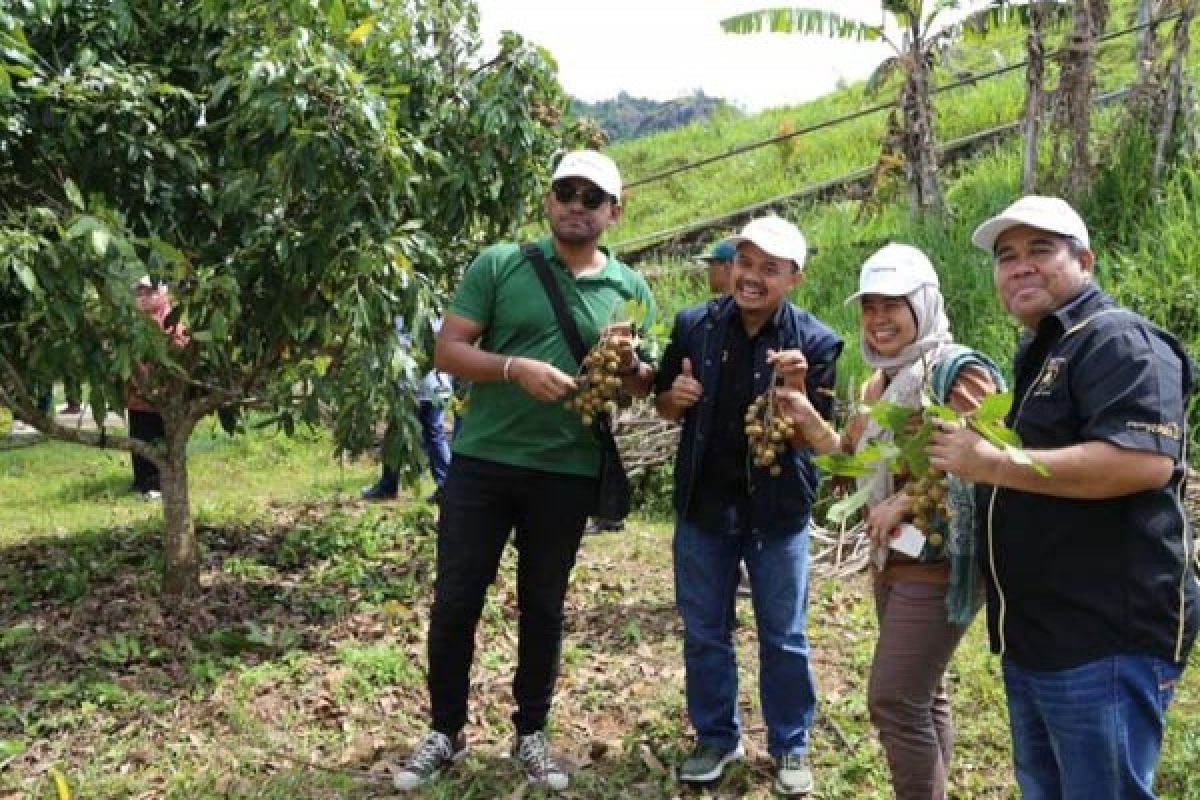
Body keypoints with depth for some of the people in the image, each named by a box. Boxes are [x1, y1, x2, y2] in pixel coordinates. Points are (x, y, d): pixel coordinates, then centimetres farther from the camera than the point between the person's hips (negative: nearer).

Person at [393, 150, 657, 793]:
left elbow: (646, 386, 11)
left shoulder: (630, 290, 5)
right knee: (455, 601, 5)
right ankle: (444, 733, 24)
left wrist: (628, 363, -12)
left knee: (543, 608, 13)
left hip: (567, 474, 1)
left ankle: (531, 733, 30)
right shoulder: (498, 265, -3)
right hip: (481, 462, -1)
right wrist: (515, 367, -23)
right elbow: (447, 351, -6)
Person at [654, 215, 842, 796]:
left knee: (783, 638, 10)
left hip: (778, 508, -2)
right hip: (703, 502, 2)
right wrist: (677, 396, -16)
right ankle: (716, 738, 31)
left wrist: (796, 391, -29)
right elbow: (665, 409, 7)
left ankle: (790, 748, 28)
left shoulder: (815, 341, -11)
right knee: (703, 632, 13)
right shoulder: (694, 324, -5)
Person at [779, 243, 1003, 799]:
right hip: (892, 562, 9)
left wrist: (906, 500, -23)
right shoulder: (880, 382, 13)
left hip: (939, 566, -9)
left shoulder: (960, 372, -14)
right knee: (922, 697, 17)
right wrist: (808, 420, -1)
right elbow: (852, 460, 16)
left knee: (894, 702, -9)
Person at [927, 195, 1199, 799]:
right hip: (1033, 635, 11)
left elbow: (1146, 461, -30)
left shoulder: (1118, 340, -14)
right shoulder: (1037, 356, 18)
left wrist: (990, 463, -25)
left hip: (1106, 638, -10)